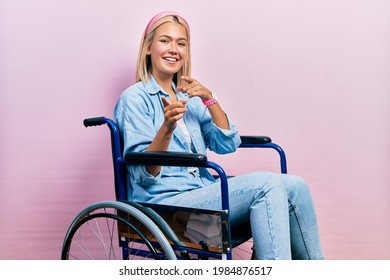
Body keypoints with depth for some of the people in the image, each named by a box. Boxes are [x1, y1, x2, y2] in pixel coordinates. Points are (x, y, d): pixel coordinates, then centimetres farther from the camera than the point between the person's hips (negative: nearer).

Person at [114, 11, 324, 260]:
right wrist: (167, 128, -30)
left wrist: (209, 99, -6)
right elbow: (144, 174, -13)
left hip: (202, 194, 7)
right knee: (266, 184, -26)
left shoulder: (188, 97, 17)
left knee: (294, 187, -13)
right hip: (166, 203, -7)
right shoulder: (134, 99, -3)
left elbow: (228, 144, 6)